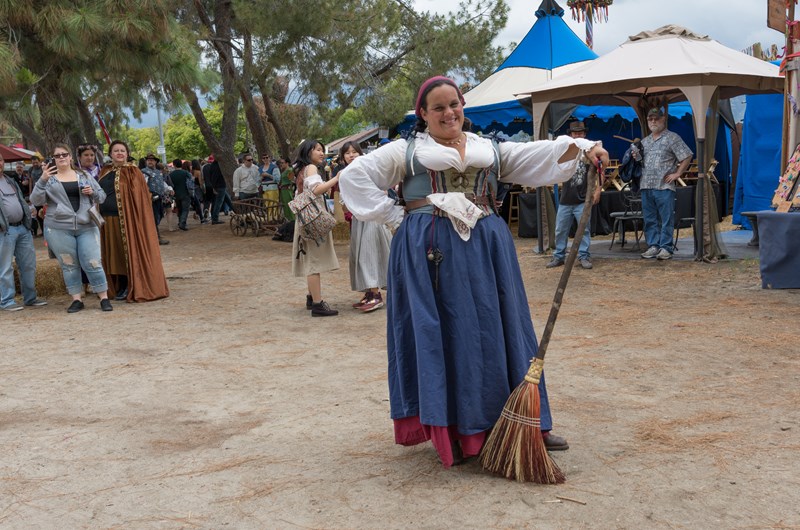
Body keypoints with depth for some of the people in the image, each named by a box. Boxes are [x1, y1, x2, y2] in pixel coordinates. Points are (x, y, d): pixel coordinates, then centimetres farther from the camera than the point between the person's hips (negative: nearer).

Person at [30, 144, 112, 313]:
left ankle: (104, 297, 4)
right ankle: (76, 299, 14)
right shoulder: (49, 178, 7)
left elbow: (102, 196, 16)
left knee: (93, 263, -5)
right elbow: (36, 200, -2)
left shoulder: (84, 175, 12)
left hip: (86, 227, 0)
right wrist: (42, 180, -15)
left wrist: (93, 192, -6)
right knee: (69, 265, 5)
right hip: (59, 229, 0)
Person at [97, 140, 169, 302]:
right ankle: (121, 287, 20)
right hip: (108, 220, 6)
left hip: (127, 220, -5)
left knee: (130, 251, -1)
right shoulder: (105, 172, 13)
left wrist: (136, 218, -15)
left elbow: (139, 197, -9)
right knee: (114, 254, 10)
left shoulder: (132, 172, -3)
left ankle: (134, 288, 7)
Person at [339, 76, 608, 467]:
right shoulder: (406, 151, 7)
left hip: (485, 247, 3)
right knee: (442, 335, -2)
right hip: (429, 250, -3)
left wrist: (581, 147, -13)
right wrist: (395, 217, -3)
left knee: (497, 330, 6)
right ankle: (452, 430, 8)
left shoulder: (490, 149, 16)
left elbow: (540, 156, 5)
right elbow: (353, 176, 2)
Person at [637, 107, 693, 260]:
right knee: (650, 219, 7)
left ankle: (666, 247, -1)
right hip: (646, 186, 6)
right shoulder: (645, 141, 19)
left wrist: (677, 174, -6)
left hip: (664, 186, -6)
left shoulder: (672, 138, 1)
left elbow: (687, 156, -1)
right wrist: (637, 158, 6)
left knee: (666, 219, -4)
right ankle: (653, 246, 13)